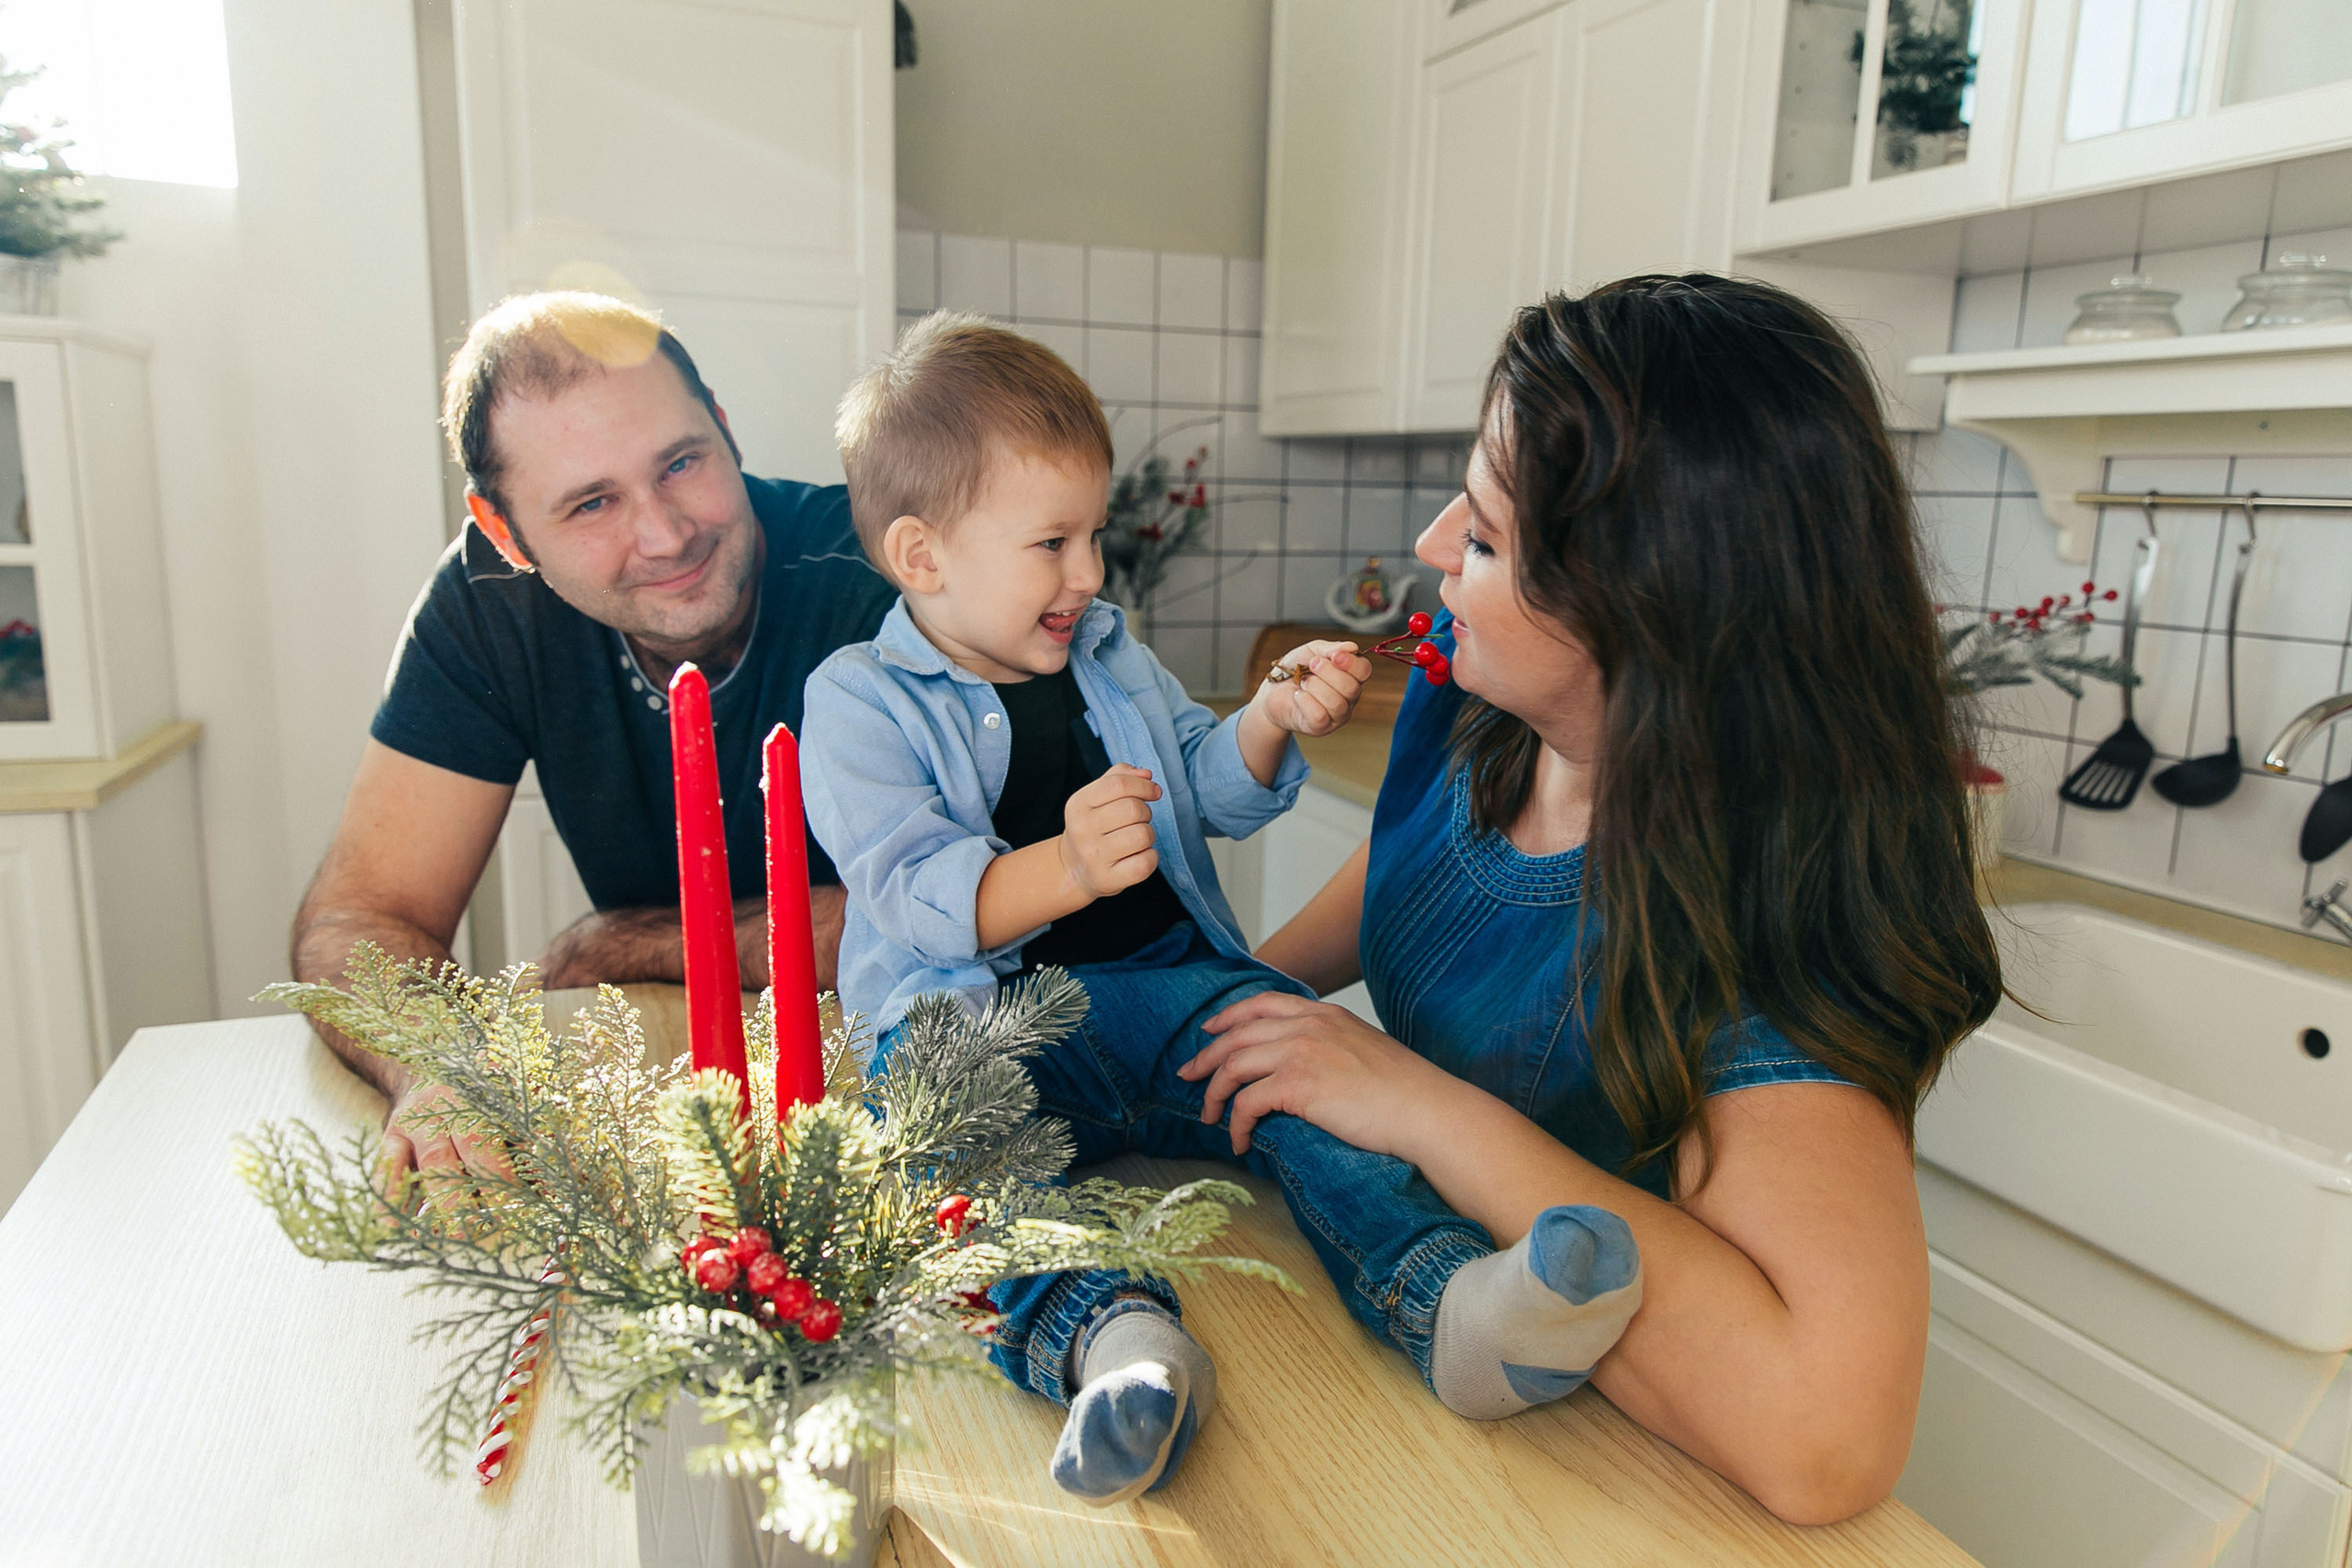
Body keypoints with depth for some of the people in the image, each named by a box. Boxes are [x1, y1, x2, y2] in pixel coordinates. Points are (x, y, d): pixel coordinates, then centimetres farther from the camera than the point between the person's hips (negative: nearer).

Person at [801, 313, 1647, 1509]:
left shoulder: (1111, 658, 20)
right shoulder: (859, 701, 1)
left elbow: (1212, 791, 24)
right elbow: (913, 892, -13)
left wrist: (1270, 720, 2)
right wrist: (1065, 868, -31)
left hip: (1164, 985, 4)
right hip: (979, 1012, -4)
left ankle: (1444, 1292, -44)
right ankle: (1108, 1335, -59)